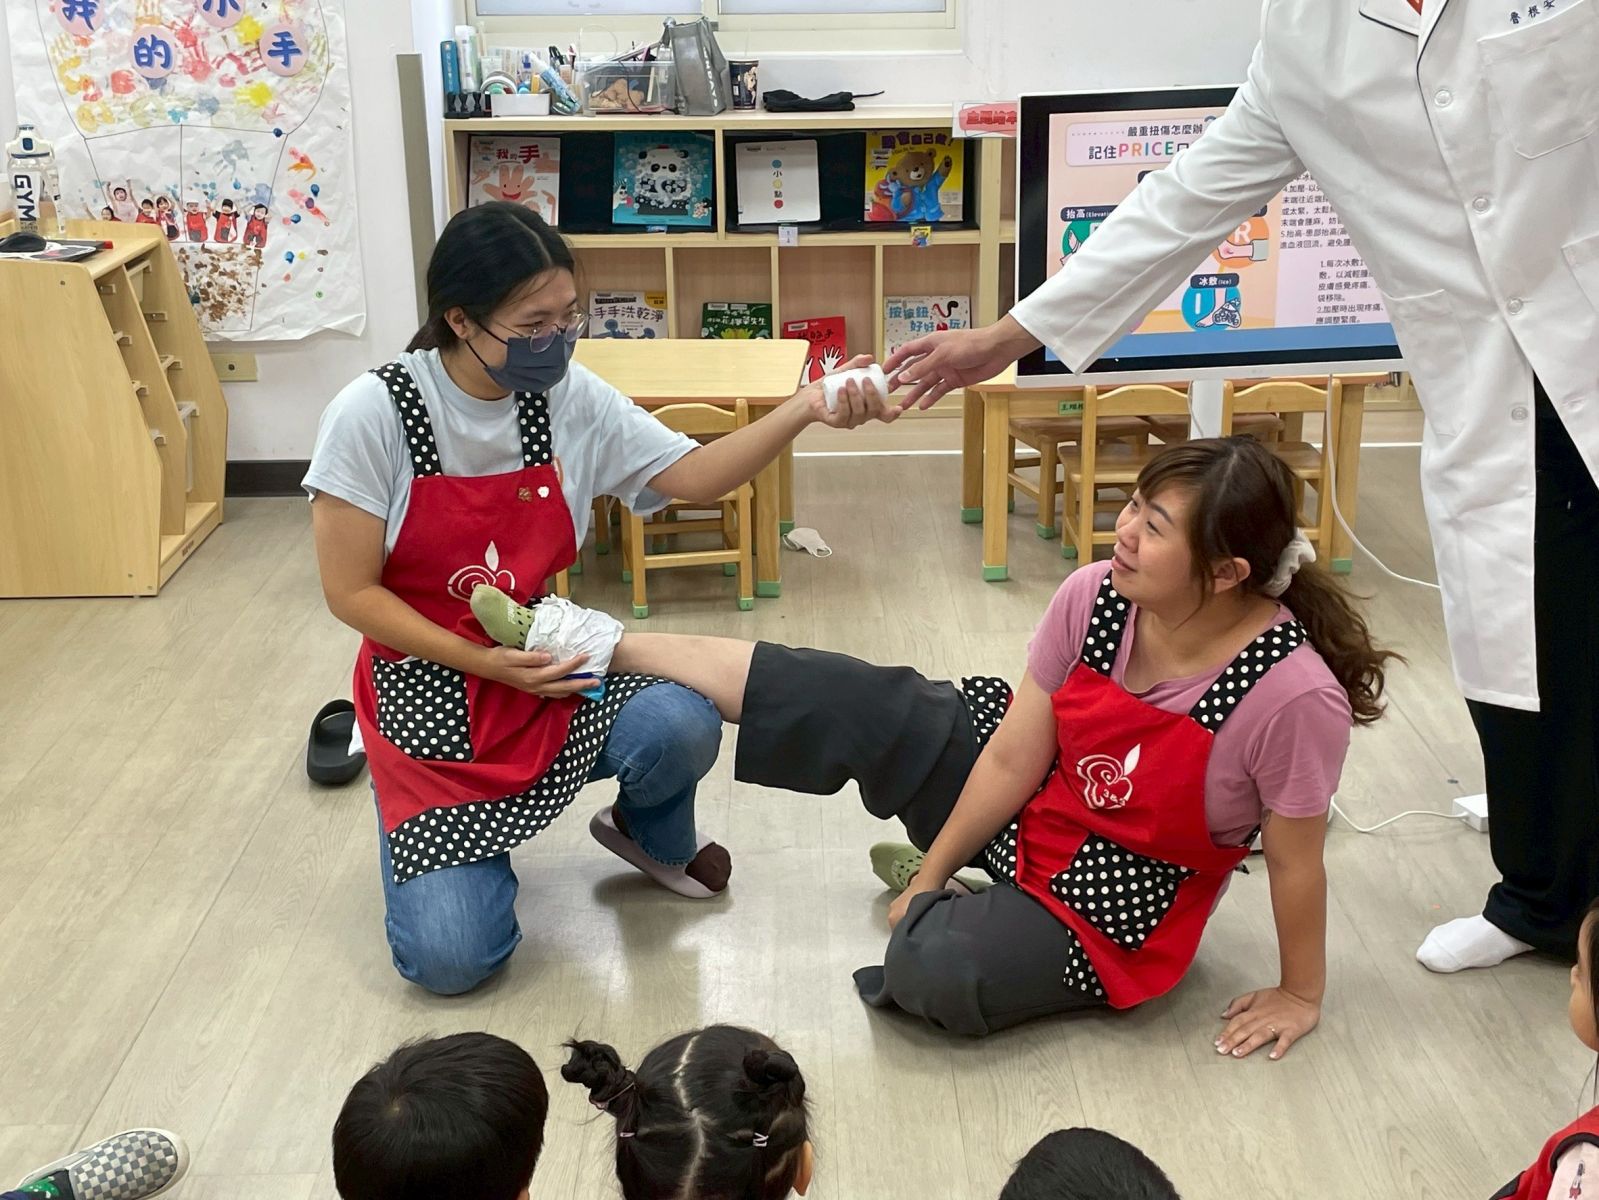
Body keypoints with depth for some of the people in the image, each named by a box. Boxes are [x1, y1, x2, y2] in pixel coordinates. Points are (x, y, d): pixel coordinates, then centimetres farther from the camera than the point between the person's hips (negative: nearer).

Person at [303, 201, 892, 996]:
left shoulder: (573, 399, -6)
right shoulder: (371, 416, -17)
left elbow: (694, 477, -3)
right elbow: (351, 593, -14)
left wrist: (802, 411, -18)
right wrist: (485, 663, -20)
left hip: (550, 663, 3)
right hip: (430, 693, -3)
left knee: (681, 726, -29)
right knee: (451, 957, -15)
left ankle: (658, 838, 9)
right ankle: (443, 825, 23)